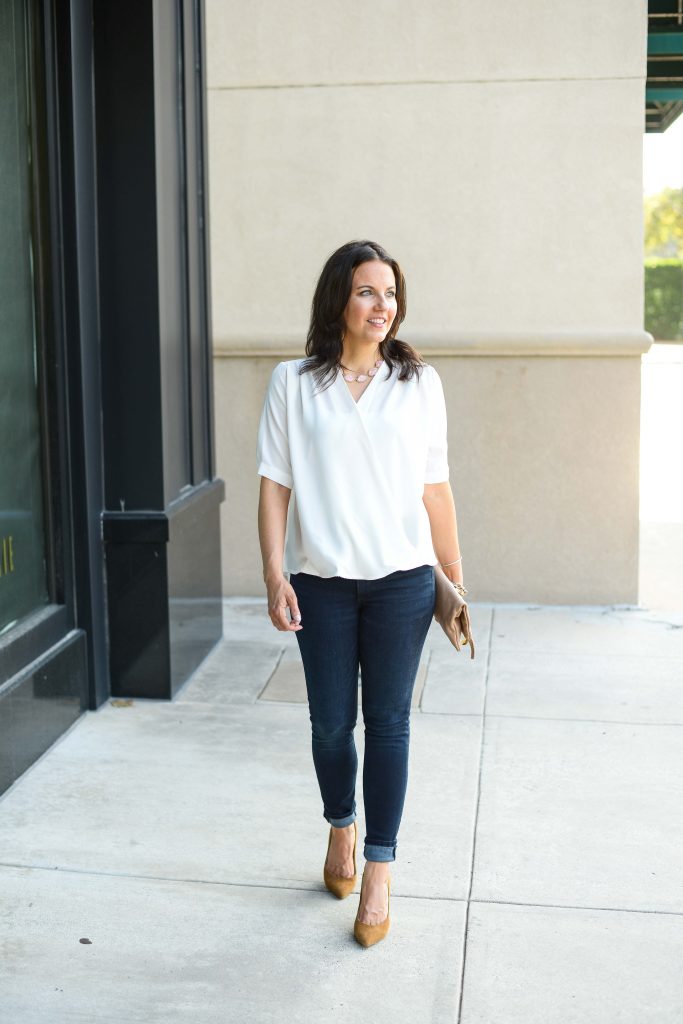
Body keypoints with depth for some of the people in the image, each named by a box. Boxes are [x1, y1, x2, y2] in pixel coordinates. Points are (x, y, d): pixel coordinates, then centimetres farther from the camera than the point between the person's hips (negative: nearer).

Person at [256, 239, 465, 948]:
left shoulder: (418, 383, 2)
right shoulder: (293, 384, 0)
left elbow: (435, 488, 5)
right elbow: (275, 485, -1)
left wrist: (457, 579, 7)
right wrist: (275, 575, -7)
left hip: (401, 579, 0)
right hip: (321, 581, 0)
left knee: (387, 723, 5)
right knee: (330, 722, 10)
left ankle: (378, 870, 19)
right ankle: (341, 826, 39)